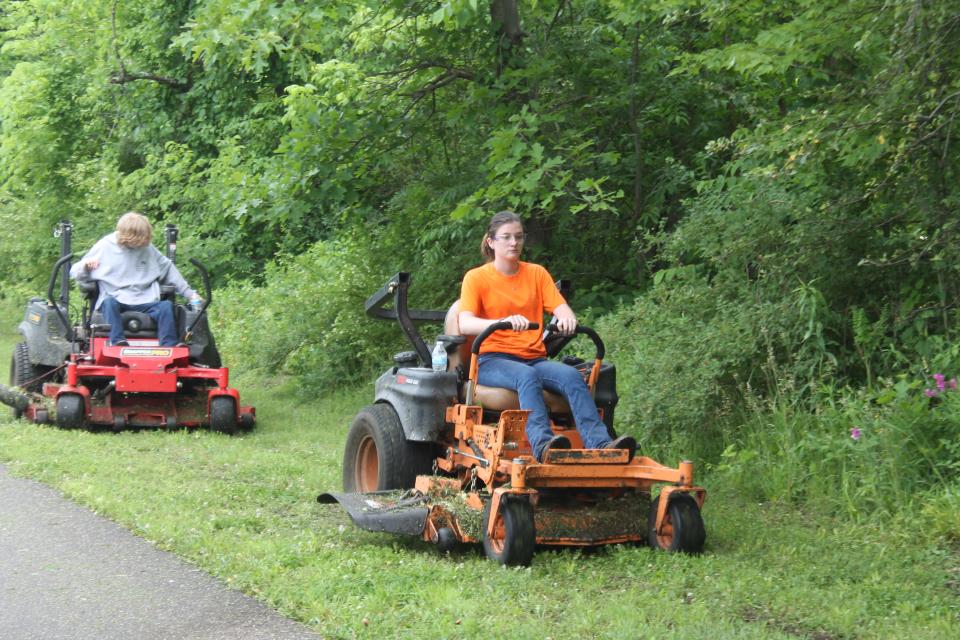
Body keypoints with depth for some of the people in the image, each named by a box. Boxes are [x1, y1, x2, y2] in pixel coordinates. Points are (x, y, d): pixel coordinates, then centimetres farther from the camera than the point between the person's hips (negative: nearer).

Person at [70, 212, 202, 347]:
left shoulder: (147, 249, 11)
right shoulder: (105, 247, 3)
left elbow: (168, 269, 21)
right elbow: (76, 274, 6)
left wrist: (189, 293, 19)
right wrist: (85, 265, -19)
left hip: (144, 302, 2)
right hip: (115, 300, -2)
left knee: (166, 305, -25)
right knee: (109, 302, -36)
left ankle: (169, 344, -33)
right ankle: (117, 341, -46)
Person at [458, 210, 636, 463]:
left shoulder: (537, 273, 16)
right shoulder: (476, 278, 4)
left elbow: (561, 309, 5)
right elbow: (465, 324, -12)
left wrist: (567, 319, -22)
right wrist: (504, 322, -31)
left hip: (534, 358, 4)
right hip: (492, 360, -4)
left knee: (571, 375, -28)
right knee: (527, 376, -37)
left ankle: (599, 442, -46)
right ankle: (541, 443, -58)